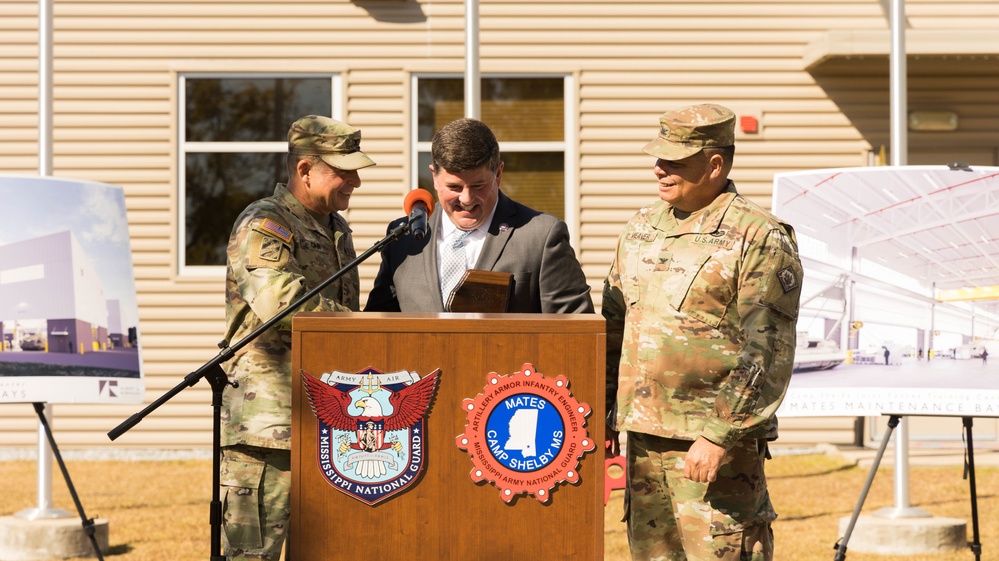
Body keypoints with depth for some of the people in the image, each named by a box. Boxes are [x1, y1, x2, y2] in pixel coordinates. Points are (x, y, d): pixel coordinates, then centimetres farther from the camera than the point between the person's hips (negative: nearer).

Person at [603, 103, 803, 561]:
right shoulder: (641, 229, 13)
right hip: (643, 439, 7)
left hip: (715, 448, -7)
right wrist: (603, 412, 15)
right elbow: (613, 326, 21)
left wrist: (719, 436, -19)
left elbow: (766, 355, -15)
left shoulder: (760, 239, -9)